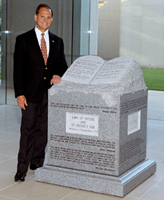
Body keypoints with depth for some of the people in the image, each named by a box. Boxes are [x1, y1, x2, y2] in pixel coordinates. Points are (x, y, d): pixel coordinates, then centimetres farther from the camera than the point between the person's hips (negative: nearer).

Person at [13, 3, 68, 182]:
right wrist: (19, 93, -10)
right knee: (27, 131, -3)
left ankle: (37, 163, 23)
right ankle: (22, 168, 4)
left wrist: (58, 75, -8)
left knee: (43, 130, 10)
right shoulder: (23, 40, 0)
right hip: (31, 93, -4)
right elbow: (18, 69, -3)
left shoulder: (57, 41, 11)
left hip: (50, 92, 4)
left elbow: (62, 64, 16)